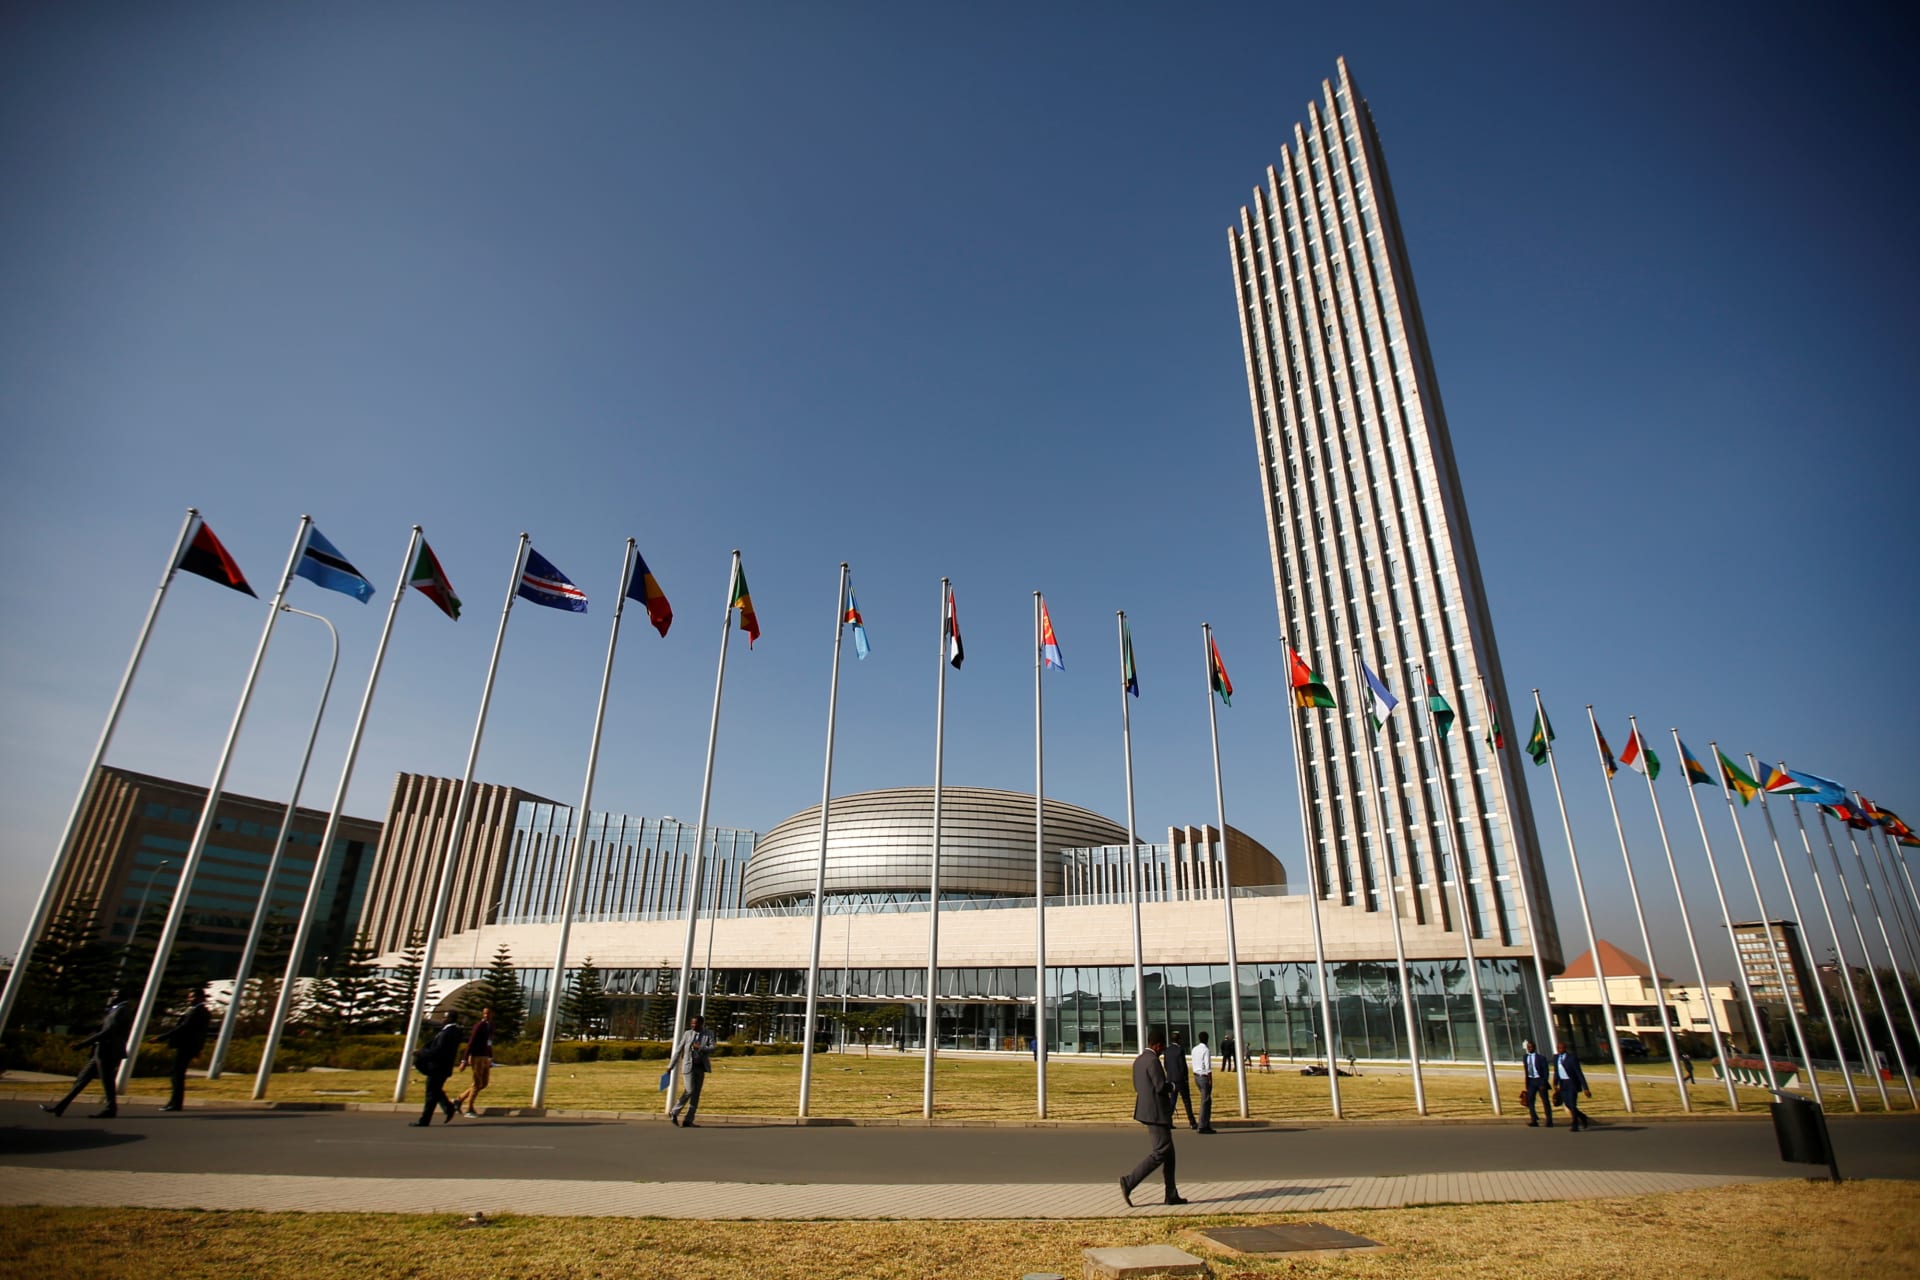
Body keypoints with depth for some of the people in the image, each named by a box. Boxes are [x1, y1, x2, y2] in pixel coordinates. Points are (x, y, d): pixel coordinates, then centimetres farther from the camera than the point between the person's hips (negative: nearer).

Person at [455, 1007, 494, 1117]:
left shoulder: (490, 1026, 11)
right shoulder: (479, 1026, -14)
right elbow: (471, 1042, -18)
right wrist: (464, 1060, -21)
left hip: (485, 1058, 8)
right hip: (477, 1057, -8)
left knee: (484, 1083, 11)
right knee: (478, 1084, -3)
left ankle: (459, 1100, 23)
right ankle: (468, 1109, 11)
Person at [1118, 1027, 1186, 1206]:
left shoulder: (1139, 1060, 12)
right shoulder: (1153, 1061, -18)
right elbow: (1161, 1087, -23)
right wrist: (1172, 1087, -1)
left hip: (1147, 1110, 10)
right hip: (1156, 1112, -10)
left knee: (1168, 1152, 14)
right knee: (1161, 1152, -7)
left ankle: (1172, 1195, 15)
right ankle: (1129, 1181, -10)